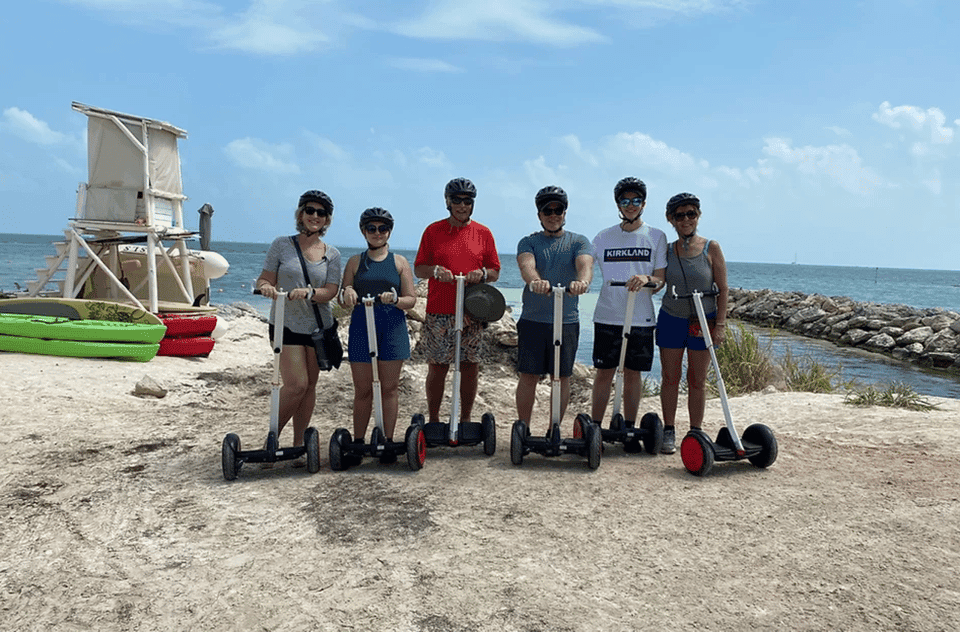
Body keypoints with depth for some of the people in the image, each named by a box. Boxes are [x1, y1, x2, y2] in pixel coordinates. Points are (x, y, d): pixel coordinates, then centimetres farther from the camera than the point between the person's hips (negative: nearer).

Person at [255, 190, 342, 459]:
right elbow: (264, 280, 1)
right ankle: (272, 437, 8)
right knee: (296, 384, -12)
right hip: (287, 324, -3)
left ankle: (299, 444, 18)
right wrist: (267, 287, -22)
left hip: (318, 326, 3)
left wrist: (309, 292, -25)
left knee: (309, 386, 7)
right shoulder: (282, 245, 1)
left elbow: (331, 291, -5)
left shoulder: (332, 254, 6)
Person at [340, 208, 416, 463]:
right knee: (362, 389, 5)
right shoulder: (355, 262, 9)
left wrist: (395, 300, -18)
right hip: (361, 327, 1)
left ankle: (388, 442, 13)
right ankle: (358, 442, 15)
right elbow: (344, 301, 9)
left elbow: (411, 299, 3)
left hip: (392, 329, 0)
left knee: (390, 387, 4)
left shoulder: (399, 262, 6)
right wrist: (347, 294, -15)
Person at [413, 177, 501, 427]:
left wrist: (482, 274, -11)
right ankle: (433, 420, 15)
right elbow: (418, 269, 7)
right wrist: (434, 270, -14)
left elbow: (495, 271, 11)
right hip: (439, 313, -1)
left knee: (470, 368, 5)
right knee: (437, 367, 3)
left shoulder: (483, 233, 9)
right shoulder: (433, 231, 6)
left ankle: (465, 421, 17)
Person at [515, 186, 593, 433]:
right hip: (533, 319, -1)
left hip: (567, 321, 1)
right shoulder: (528, 242, 5)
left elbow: (585, 264, -15)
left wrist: (582, 281, -40)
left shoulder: (578, 242, 6)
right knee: (529, 375, 2)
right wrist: (536, 281, -41)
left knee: (562, 377, 7)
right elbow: (526, 265, -17)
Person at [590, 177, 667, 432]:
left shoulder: (656, 237, 5)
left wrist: (647, 279, -21)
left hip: (641, 317, 0)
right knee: (604, 372, 3)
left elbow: (660, 281, 1)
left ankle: (629, 428, 18)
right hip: (607, 315, 1)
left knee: (633, 372, 6)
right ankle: (595, 426, 12)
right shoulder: (603, 237, 8)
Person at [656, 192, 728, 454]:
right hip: (671, 319, 2)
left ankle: (696, 433, 16)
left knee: (697, 380, 5)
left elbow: (722, 289, -3)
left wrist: (720, 323, -8)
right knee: (670, 378, 6)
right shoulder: (666, 251, 2)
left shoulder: (711, 249, -4)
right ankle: (669, 430, 18)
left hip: (703, 321, -2)